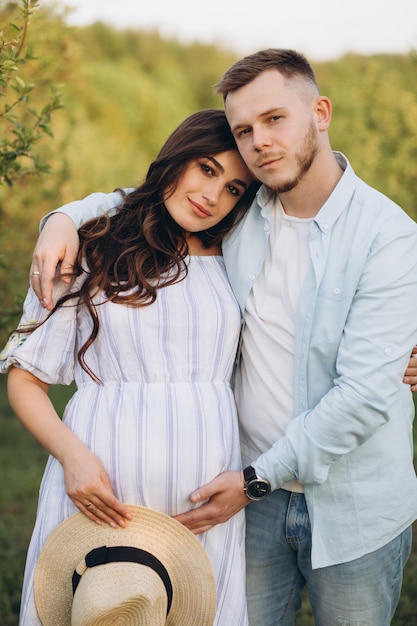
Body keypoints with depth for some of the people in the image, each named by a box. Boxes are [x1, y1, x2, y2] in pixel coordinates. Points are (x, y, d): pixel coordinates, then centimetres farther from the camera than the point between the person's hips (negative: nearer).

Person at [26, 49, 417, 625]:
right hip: (259, 496, 4)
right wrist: (66, 218, -3)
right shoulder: (241, 209, 0)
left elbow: (364, 394, -20)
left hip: (354, 508, -3)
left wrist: (257, 479, -18)